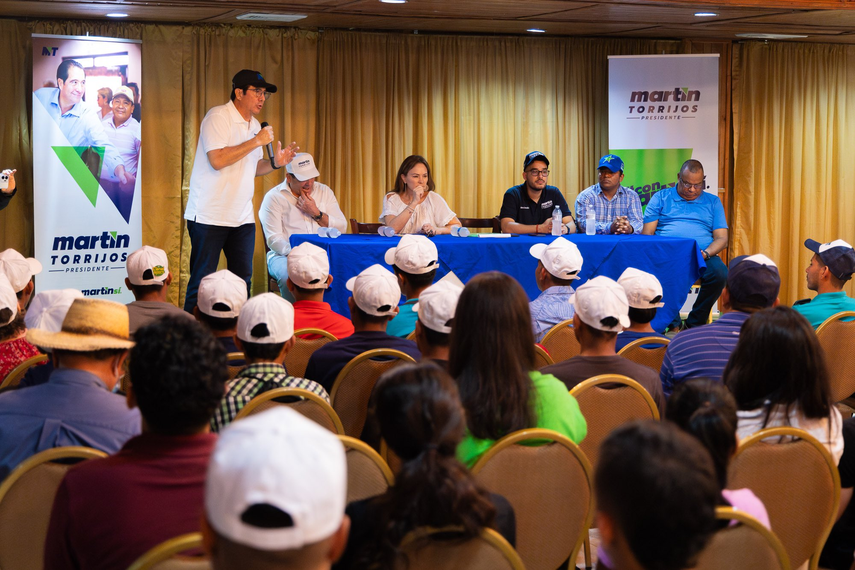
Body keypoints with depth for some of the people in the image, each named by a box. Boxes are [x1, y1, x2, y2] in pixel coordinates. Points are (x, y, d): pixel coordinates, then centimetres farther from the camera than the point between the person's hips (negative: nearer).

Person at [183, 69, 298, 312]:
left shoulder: (255, 125, 14)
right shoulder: (218, 116, -11)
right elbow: (217, 160, -23)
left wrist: (274, 163, 4)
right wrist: (256, 141, -17)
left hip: (242, 217, 8)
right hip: (209, 216, -8)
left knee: (243, 281, 7)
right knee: (202, 282, -4)